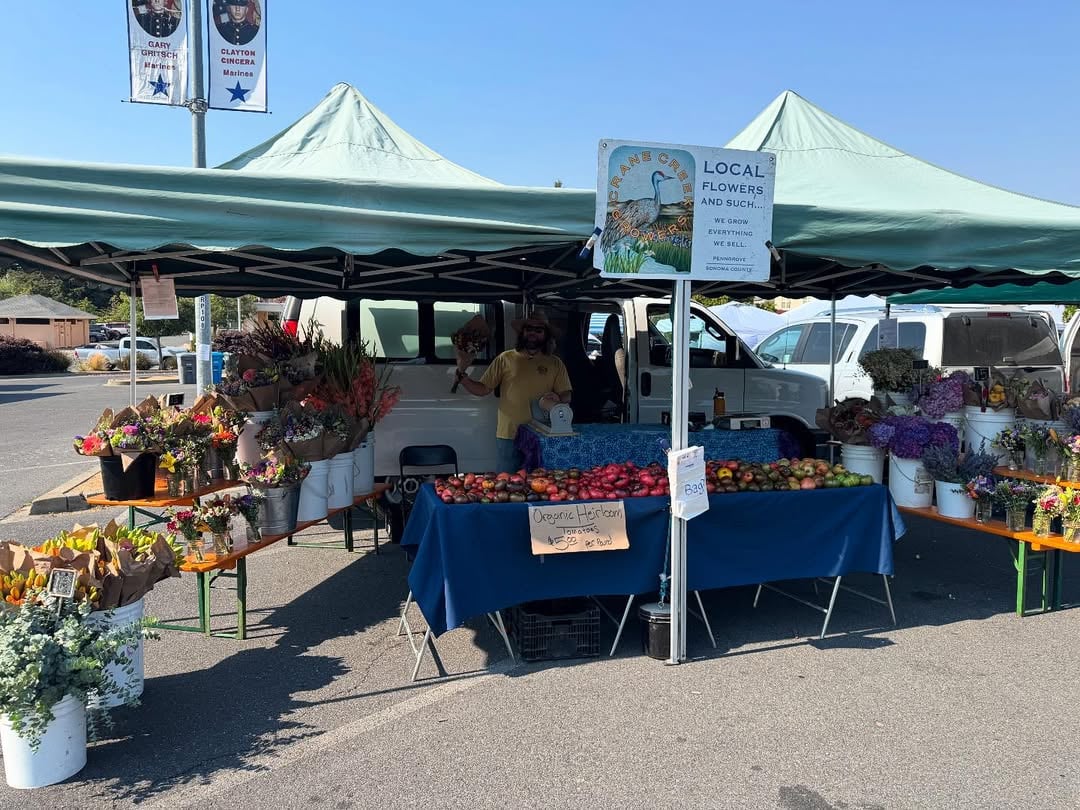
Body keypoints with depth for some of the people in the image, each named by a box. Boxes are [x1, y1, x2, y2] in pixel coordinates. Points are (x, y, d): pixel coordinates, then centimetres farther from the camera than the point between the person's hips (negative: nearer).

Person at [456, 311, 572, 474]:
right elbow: (483, 389, 2)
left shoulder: (555, 363, 5)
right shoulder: (505, 359, 2)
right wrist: (463, 378, -15)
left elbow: (567, 396, 7)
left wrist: (558, 398, -16)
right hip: (508, 435, -1)